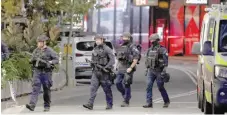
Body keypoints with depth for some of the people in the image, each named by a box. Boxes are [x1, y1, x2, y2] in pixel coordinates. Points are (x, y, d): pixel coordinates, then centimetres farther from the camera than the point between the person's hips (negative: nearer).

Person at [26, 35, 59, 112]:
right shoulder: (36, 50, 10)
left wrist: (49, 62, -20)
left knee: (46, 90, 4)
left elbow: (56, 60, -5)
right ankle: (32, 105, -21)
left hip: (46, 72, -3)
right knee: (35, 88, -10)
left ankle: (47, 106, 15)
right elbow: (32, 60, 18)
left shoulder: (49, 51, -3)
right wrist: (34, 59, -5)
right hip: (37, 71, 3)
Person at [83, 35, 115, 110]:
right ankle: (90, 104, -13)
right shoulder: (95, 49, 13)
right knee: (93, 87, -6)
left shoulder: (107, 49, -7)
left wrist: (106, 68, -19)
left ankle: (109, 104, 14)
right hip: (95, 72, 5)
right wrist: (92, 63, 4)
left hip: (104, 72, -5)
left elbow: (112, 60, -11)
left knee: (107, 89, 3)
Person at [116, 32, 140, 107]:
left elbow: (136, 58, -15)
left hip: (128, 69, -7)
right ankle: (125, 95, 21)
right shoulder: (122, 47, 15)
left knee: (126, 85, -5)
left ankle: (126, 101, 2)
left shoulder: (132, 47, -9)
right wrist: (118, 66, 15)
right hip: (120, 68, 7)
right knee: (118, 83, 1)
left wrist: (131, 68, -20)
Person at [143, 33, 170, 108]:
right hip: (151, 71, 6)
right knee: (149, 86, -5)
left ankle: (166, 101, 20)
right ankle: (149, 103, -6)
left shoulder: (162, 50, -9)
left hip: (158, 71, -6)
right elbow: (147, 60, 20)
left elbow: (165, 61, -13)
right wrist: (147, 69, 17)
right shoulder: (150, 50, 11)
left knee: (161, 87, 2)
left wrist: (164, 71, -19)